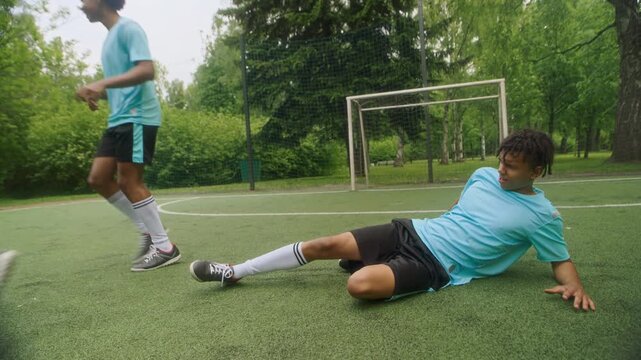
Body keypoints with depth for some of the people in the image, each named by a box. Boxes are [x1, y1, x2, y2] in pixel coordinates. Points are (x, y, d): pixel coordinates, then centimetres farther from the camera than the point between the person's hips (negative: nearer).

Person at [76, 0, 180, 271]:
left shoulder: (127, 28, -7)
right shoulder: (110, 37, 22)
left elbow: (147, 70, -22)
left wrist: (103, 83, -29)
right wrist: (99, 93, 9)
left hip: (137, 117, -9)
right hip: (119, 119, 9)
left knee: (129, 181, -9)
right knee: (98, 179, 6)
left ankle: (165, 248, 0)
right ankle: (147, 229, 16)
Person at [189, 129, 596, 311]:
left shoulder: (543, 216, -3)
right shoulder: (483, 175, 11)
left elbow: (561, 259, 5)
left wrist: (574, 285, -13)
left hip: (436, 266, -5)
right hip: (414, 232, 5)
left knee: (360, 285, -34)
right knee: (325, 244, -9)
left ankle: (373, 268, 5)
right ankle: (234, 272, 1)